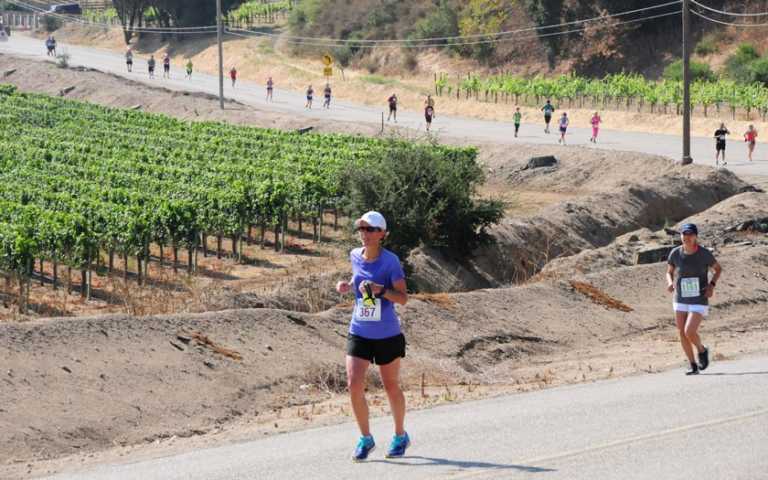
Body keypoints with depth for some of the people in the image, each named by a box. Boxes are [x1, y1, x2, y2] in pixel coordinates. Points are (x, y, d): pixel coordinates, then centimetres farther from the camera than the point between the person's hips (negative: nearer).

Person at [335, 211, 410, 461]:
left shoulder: (390, 260, -14)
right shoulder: (355, 256, 1)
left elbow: (403, 298, -14)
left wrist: (381, 290, -30)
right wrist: (347, 286, 3)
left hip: (388, 335, -4)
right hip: (359, 334, 4)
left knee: (391, 387, 11)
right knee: (354, 385, -10)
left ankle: (400, 436, 33)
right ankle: (366, 438, 7)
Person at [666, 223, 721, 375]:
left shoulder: (705, 254, -13)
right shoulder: (675, 253, -6)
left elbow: (718, 269, 5)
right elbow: (669, 272, 10)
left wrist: (712, 285, -11)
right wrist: (670, 283, -13)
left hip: (699, 301, -4)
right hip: (680, 300, 4)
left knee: (689, 332, -17)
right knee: (682, 334, 2)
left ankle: (702, 350, 16)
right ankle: (693, 366, 21)